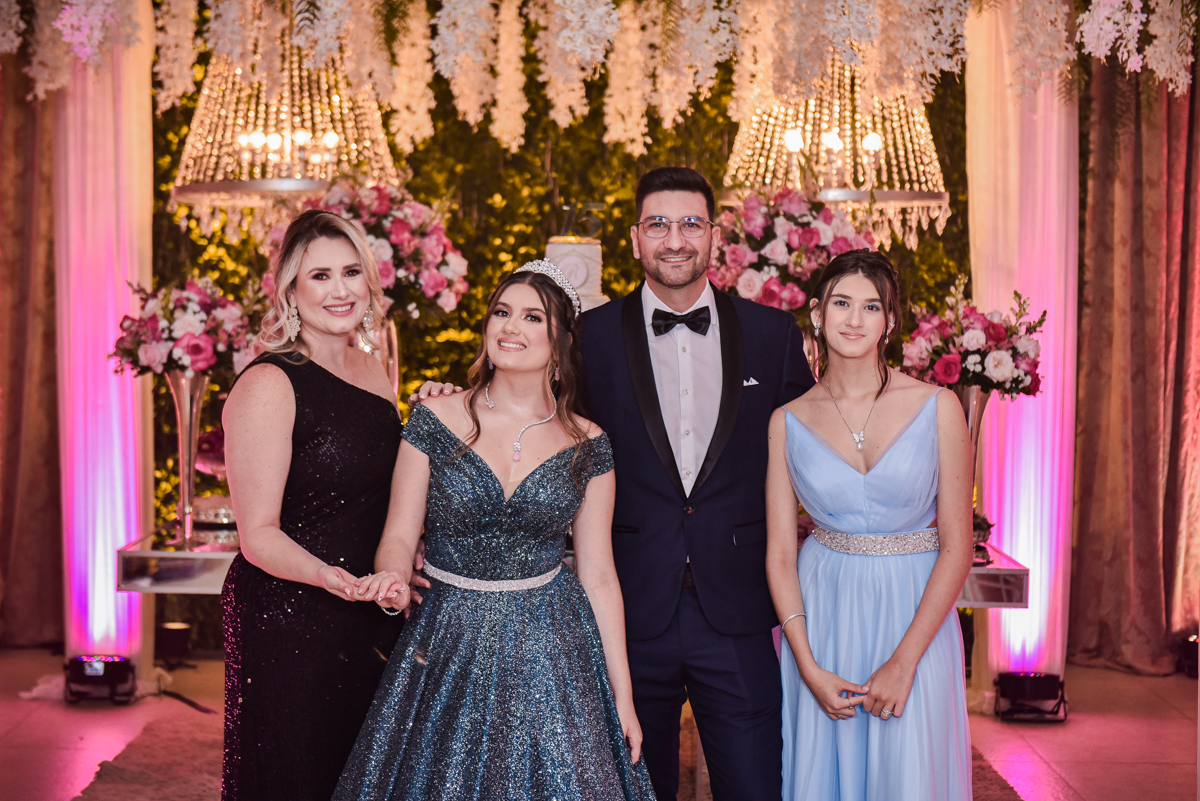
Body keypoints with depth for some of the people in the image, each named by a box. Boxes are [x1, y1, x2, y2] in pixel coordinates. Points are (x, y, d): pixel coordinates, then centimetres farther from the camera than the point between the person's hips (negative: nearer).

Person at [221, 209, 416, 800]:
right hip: (288, 624, -7)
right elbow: (258, 534, -17)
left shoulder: (374, 373, 8)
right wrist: (330, 577, -34)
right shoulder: (267, 385, -15)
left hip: (371, 618, 7)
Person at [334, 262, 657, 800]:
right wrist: (393, 579, -25)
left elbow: (598, 575, 2)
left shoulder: (587, 446, -1)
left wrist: (622, 695, 2)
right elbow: (399, 536, -1)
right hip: (446, 646, 0)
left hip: (549, 651, 1)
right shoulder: (435, 419, -3)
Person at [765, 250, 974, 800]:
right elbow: (780, 553, 0)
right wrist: (808, 667, -8)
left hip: (914, 617, -1)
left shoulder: (937, 409, -5)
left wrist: (903, 660, -12)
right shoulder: (789, 422, 0)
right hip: (821, 621, 1)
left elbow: (957, 548, -6)